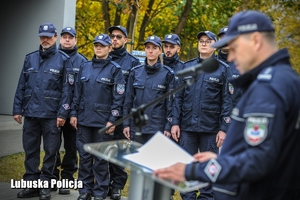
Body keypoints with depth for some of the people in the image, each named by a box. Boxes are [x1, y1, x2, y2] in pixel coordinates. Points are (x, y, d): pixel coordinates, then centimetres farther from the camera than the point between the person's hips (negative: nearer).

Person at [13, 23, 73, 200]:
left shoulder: (63, 60, -1)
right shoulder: (30, 58, 11)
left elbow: (67, 89, -5)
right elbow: (21, 86, 12)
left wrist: (62, 113, -11)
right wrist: (17, 109, 6)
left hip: (51, 115, -4)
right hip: (30, 113, 4)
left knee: (51, 151, 2)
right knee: (30, 150, 8)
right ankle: (32, 184, 17)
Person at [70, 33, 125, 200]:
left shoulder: (115, 69, -3)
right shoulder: (84, 67, 10)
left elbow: (118, 98, -6)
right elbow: (77, 93, 14)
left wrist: (112, 120, -12)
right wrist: (73, 113, 7)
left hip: (103, 122, -4)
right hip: (84, 119, 4)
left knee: (101, 158, 2)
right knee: (84, 156, 8)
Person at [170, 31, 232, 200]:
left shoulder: (222, 69, 0)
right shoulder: (187, 67, 8)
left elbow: (227, 101, -4)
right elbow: (178, 97, 8)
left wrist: (224, 128, -9)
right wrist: (175, 122, 1)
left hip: (210, 127, -2)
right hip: (187, 126, 3)